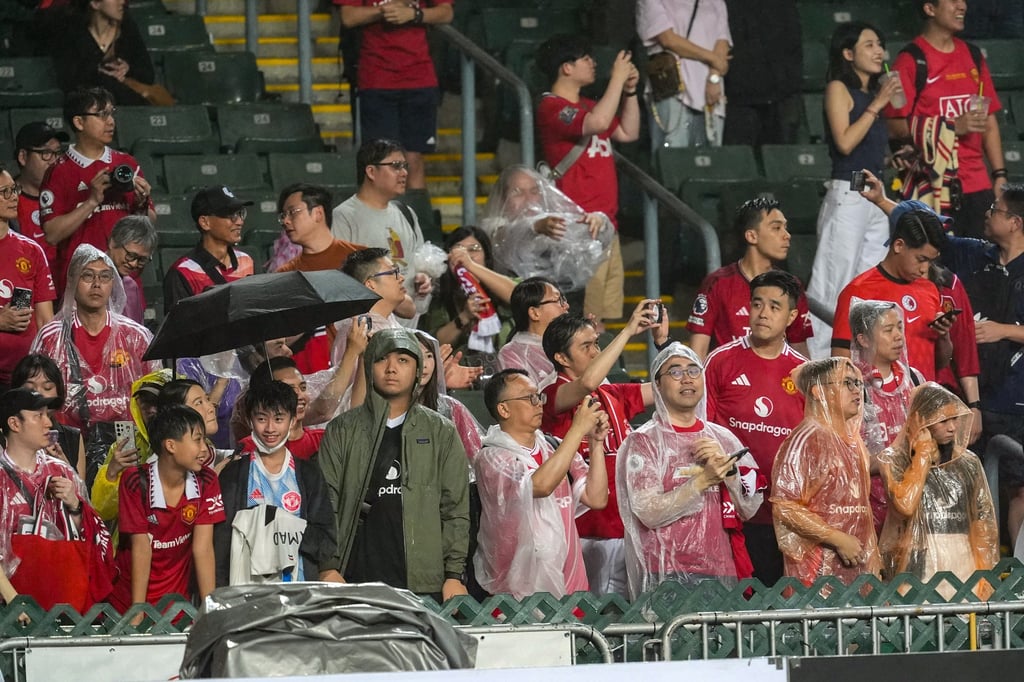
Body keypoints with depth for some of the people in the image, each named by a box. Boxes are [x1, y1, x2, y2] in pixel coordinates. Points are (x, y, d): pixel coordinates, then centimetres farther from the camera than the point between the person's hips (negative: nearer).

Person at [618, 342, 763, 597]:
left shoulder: (724, 439, 13)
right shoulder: (644, 441, -1)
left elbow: (749, 509, 7)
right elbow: (648, 513, -13)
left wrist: (727, 468, -7)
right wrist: (703, 480, -18)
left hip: (723, 575, 4)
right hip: (668, 576, -4)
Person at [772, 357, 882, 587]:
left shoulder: (853, 441, 17)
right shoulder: (806, 441, -9)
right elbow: (785, 507, -18)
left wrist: (874, 565, 19)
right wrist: (839, 539, -18)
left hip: (857, 571, 8)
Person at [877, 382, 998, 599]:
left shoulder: (968, 463, 13)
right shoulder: (895, 459, 2)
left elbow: (983, 523, 12)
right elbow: (905, 505, -16)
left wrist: (984, 574, 2)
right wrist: (923, 453, -7)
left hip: (963, 566, 3)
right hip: (918, 569, -3)